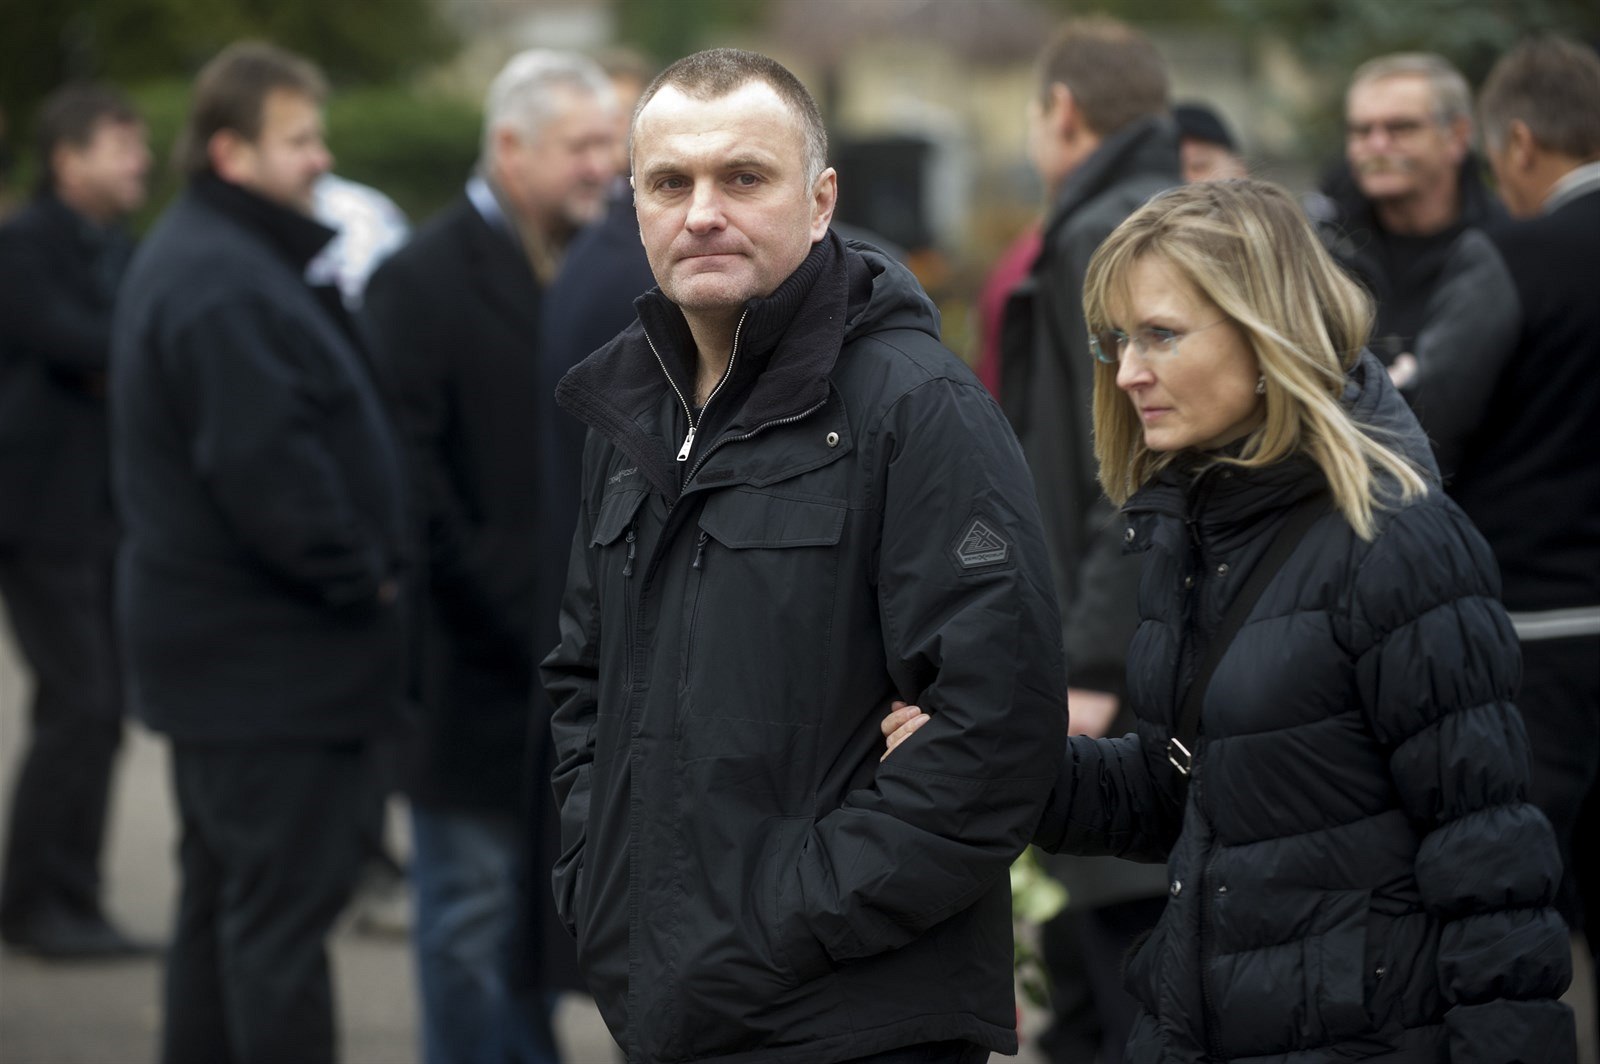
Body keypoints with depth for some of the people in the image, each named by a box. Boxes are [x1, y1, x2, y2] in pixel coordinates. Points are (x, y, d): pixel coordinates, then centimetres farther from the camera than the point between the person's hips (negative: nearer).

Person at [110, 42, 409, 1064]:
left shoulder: (196, 258, 16)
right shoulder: (225, 286, -19)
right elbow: (263, 464, -26)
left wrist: (367, 563, 13)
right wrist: (361, 575, -15)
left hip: (217, 638, 11)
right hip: (271, 653, -11)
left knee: (224, 897, 17)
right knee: (286, 902, -7)